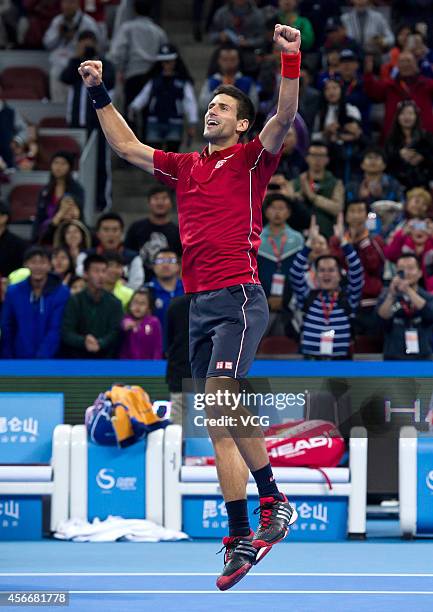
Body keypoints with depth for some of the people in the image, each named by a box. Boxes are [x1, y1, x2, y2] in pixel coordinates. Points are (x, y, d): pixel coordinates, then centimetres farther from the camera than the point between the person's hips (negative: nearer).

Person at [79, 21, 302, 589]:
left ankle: (273, 500, -11)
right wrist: (100, 94, 24)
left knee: (222, 401, -23)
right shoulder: (186, 167, 19)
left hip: (238, 298, -6)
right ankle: (240, 537, 4)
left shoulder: (250, 159, 4)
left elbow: (284, 120, -13)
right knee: (220, 428, 4)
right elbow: (127, 147, 27)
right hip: (199, 304, 6)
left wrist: (290, 62, -23)